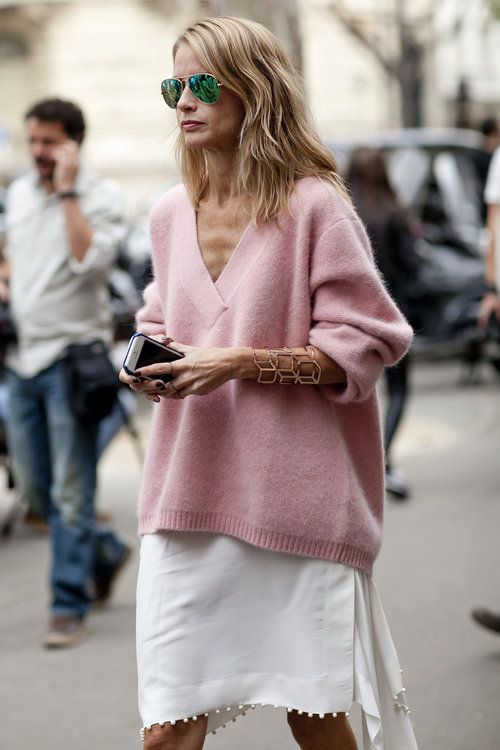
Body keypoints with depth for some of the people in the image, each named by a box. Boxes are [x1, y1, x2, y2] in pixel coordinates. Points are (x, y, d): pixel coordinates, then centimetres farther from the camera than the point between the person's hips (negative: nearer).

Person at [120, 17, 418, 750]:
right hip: (188, 497, 4)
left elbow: (363, 346, -7)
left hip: (298, 498, -4)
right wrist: (150, 364, 2)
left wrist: (241, 364, -17)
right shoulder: (171, 215, 10)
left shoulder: (314, 206, -7)